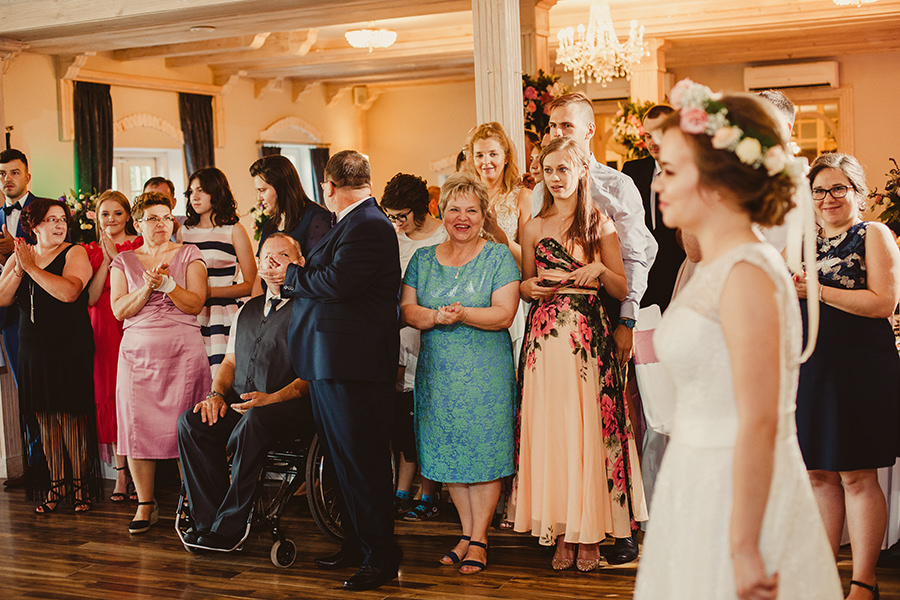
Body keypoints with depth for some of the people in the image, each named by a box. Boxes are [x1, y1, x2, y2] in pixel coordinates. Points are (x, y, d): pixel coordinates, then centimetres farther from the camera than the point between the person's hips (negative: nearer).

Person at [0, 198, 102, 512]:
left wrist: (32, 267, -19)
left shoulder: (75, 254, -5)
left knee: (72, 415, -5)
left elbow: (69, 292, -22)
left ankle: (81, 484, 6)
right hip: (34, 349, 5)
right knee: (46, 419, 7)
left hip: (70, 348, -5)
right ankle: (57, 485, 15)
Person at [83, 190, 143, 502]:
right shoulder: (90, 251, 14)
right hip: (103, 330, 3)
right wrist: (106, 261, -4)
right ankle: (121, 472, 7)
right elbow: (91, 298, 0)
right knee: (109, 396, 1)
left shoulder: (139, 246, 4)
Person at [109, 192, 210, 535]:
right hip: (138, 349, 2)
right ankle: (145, 504, 7)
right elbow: (119, 310, 3)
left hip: (184, 349, -2)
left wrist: (166, 283, -14)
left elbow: (195, 303, 0)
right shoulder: (123, 261, 14)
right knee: (137, 426, -3)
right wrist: (147, 288, -12)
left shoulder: (189, 255, 9)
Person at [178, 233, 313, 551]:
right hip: (240, 403, 6)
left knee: (254, 421, -38)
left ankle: (229, 527, -26)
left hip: (291, 406, -6)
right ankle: (208, 521, -17)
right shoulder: (249, 309, 24)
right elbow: (230, 361, 24)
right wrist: (217, 394, 3)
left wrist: (271, 399, -22)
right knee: (191, 421, -21)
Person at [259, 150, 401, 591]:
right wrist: (286, 277, 10)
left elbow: (337, 282, -23)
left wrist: (291, 275, -8)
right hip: (331, 362, 11)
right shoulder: (353, 223, 19)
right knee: (341, 457, 16)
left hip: (353, 364, -11)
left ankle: (381, 556, 5)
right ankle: (356, 544, 26)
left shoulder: (369, 225, -15)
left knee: (361, 460, -4)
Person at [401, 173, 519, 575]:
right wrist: (437, 317, -17)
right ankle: (467, 533, 19)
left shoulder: (499, 257, 0)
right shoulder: (423, 259, 11)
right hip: (436, 372, 4)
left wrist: (462, 314, -24)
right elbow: (407, 310, 2)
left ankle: (479, 539, 7)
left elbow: (504, 314, -10)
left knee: (483, 451, -3)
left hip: (485, 372, -3)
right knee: (448, 452, 6)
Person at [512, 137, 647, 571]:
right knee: (550, 428, 0)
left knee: (588, 426, -3)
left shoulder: (599, 223, 5)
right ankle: (562, 532, 9)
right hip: (545, 336, 2)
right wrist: (532, 287, -3)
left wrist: (600, 270, -14)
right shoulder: (534, 227, 11)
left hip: (588, 335, -2)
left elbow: (622, 290, 5)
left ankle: (591, 534, 7)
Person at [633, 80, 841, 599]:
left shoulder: (746, 274, -19)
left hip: (740, 495, -9)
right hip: (704, 490, 9)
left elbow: (759, 423, -22)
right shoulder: (718, 268, 9)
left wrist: (743, 548, -21)